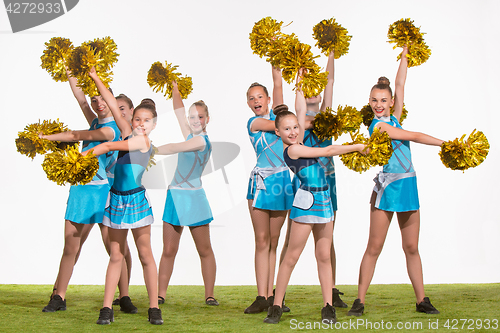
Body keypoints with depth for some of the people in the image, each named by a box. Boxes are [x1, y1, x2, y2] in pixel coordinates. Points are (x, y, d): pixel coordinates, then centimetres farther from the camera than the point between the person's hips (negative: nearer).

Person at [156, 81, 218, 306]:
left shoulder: (200, 140, -12)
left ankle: (209, 295, 8)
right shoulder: (191, 136, 10)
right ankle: (161, 294, 6)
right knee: (168, 250, 4)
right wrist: (175, 87, 12)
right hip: (175, 197, 7)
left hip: (193, 198, -7)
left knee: (205, 250, 3)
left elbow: (171, 148, -15)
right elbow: (178, 109, 15)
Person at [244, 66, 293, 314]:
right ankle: (261, 297, -2)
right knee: (262, 242, -3)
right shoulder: (253, 122, 2)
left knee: (274, 241, 4)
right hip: (262, 181, -3)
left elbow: (278, 87, 4)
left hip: (282, 181, 3)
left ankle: (271, 295, 6)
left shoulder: (276, 114, 13)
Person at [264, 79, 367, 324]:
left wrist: (299, 86, 20)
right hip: (306, 202, -8)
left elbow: (301, 111, 16)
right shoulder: (292, 150, -12)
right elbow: (327, 151, -10)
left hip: (323, 201, 8)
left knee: (324, 256, 6)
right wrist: (357, 146, -2)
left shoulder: (298, 145, 9)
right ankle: (276, 306, 2)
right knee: (292, 256, -4)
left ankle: (328, 307, 8)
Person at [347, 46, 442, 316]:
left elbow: (400, 86, 8)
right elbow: (414, 137, -10)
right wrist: (447, 143, -7)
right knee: (374, 247, -4)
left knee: (411, 248, 8)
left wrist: (404, 56, 13)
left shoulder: (393, 119, 10)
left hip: (408, 186, 7)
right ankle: (360, 301, 1)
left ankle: (421, 300, 12)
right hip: (387, 187, -6)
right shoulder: (378, 125, -9)